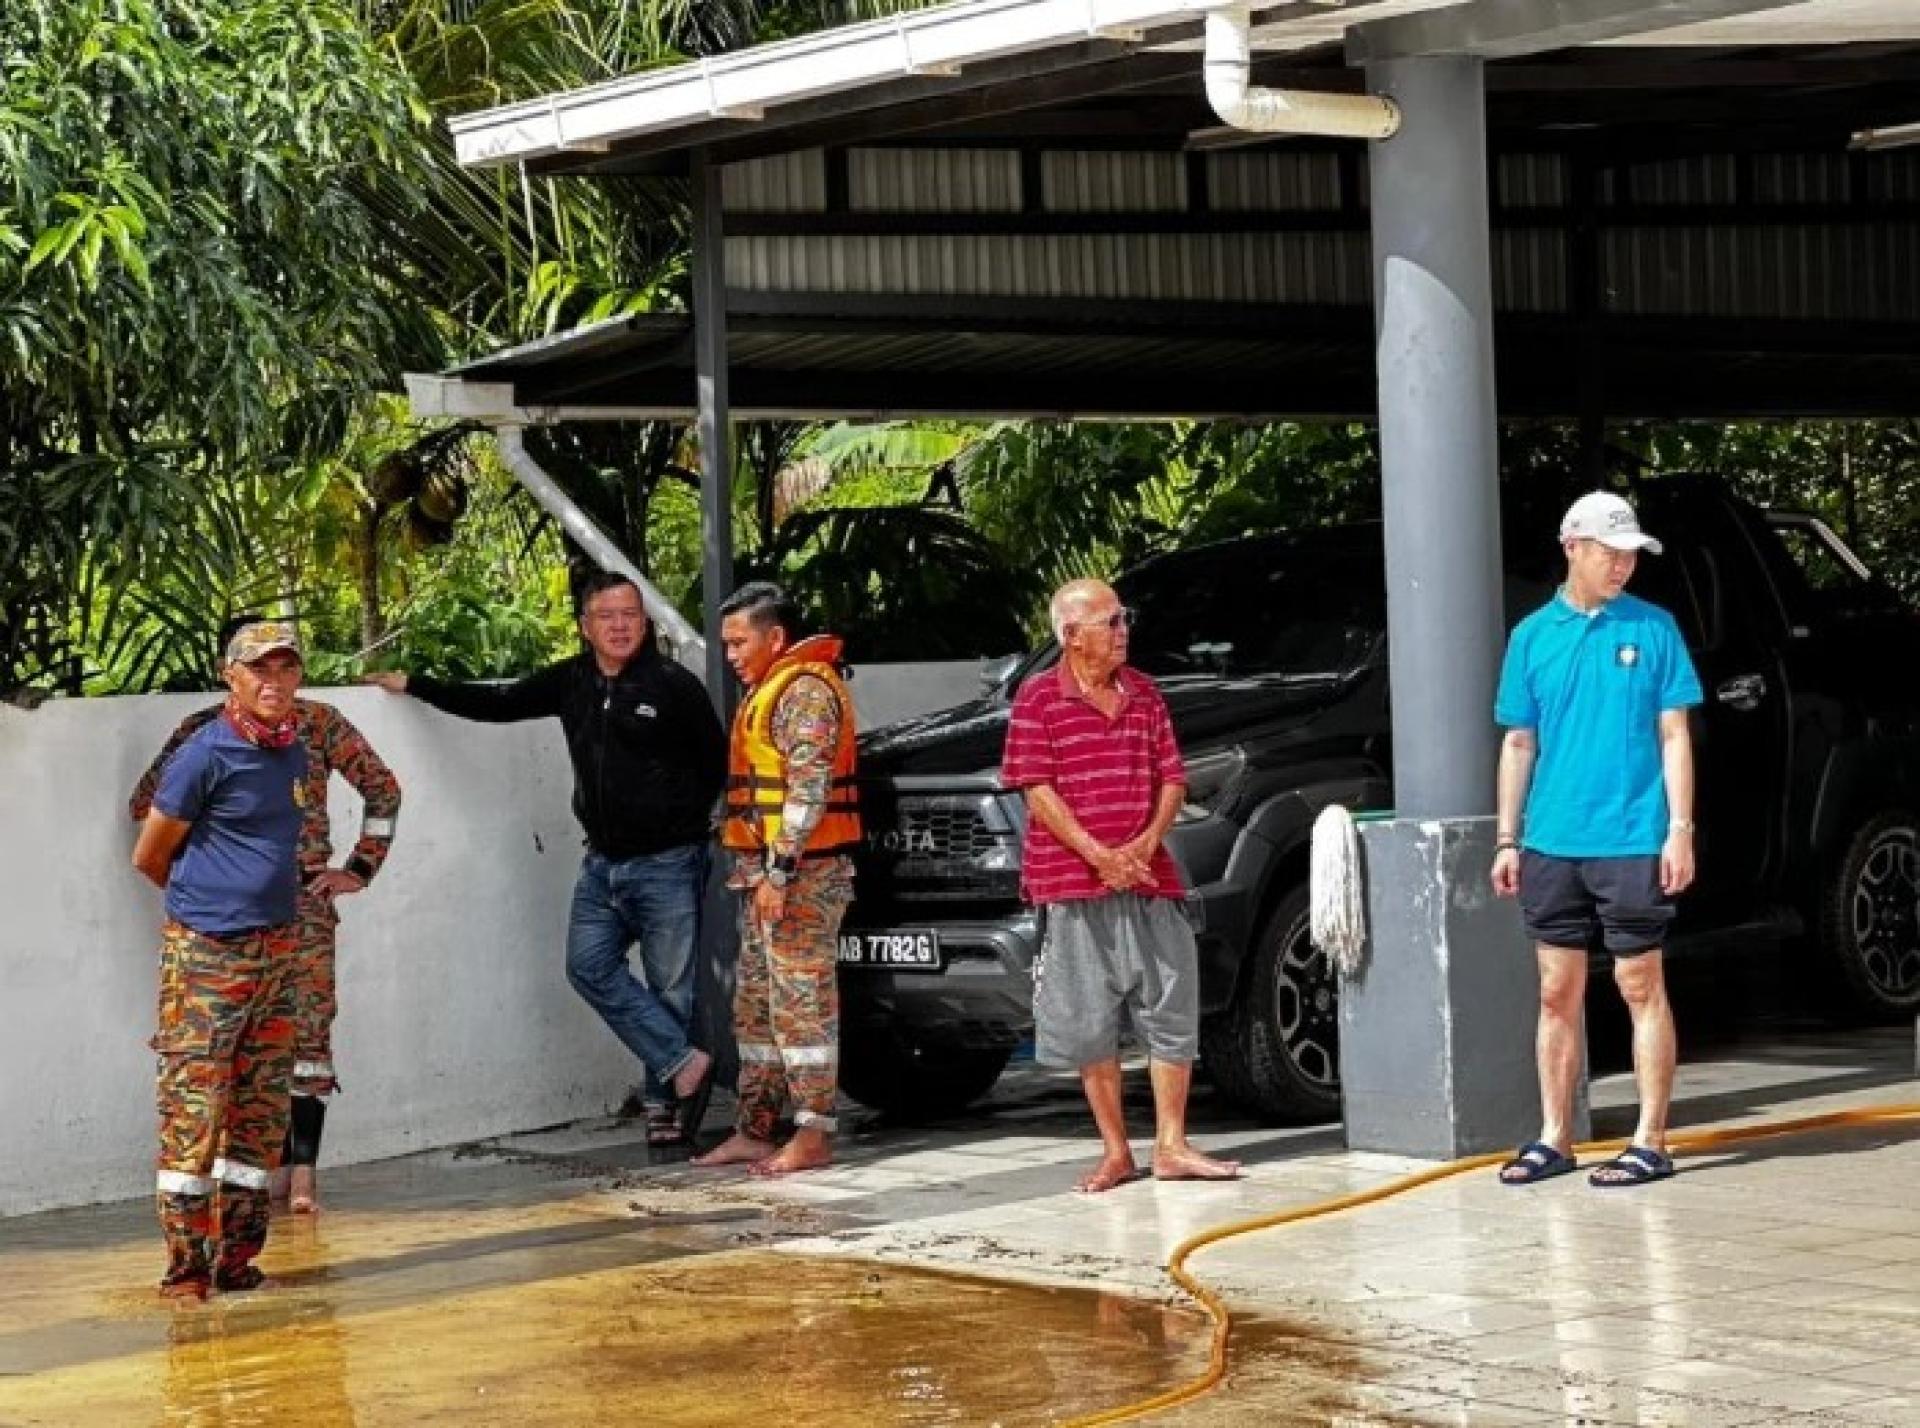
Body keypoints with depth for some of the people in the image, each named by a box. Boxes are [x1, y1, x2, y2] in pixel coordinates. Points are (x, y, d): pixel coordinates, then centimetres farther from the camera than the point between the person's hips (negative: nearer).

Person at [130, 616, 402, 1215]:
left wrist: (359, 868, 2)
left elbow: (383, 789, 6)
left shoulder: (316, 722, 5)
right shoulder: (203, 729, 8)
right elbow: (146, 801, 11)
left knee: (308, 1024, -9)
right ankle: (279, 1158, 8)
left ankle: (303, 1166, -10)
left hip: (303, 896, -1)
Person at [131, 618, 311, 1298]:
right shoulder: (205, 755, -12)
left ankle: (237, 1257, 15)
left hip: (276, 952, 7)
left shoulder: (294, 753, 9)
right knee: (193, 1111, -7)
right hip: (206, 955, -7)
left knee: (261, 1110, 8)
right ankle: (186, 1265, -2)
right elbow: (150, 858, -3)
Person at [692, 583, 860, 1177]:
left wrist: (779, 872, -22)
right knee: (756, 1002, 12)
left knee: (802, 1001, -8)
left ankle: (813, 1136, -6)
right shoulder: (770, 689, 20)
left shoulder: (806, 689, -13)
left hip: (800, 871, -11)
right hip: (766, 869, 11)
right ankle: (755, 1128, 17)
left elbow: (809, 788, -20)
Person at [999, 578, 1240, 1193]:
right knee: (1090, 1023, 1)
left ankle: (1171, 1147, 8)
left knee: (1172, 1009, 1)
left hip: (1148, 875, 4)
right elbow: (1037, 790, -9)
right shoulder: (1039, 699, -3)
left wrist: (1146, 843, -8)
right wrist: (1098, 855, -17)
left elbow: (1172, 778, 10)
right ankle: (1115, 1152, 10)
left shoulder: (1144, 694, 12)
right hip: (1074, 886, -4)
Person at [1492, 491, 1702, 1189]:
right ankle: (1554, 1139, 16)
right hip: (1551, 843, 3)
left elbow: (1673, 734, 0)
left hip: (1632, 842, -3)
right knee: (1558, 993, 9)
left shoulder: (1653, 628, 1)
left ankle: (1651, 1142, 5)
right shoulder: (1532, 635, 7)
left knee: (1641, 987, 1)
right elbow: (1518, 742, 11)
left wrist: (1680, 830, -8)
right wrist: (1507, 838, 7)